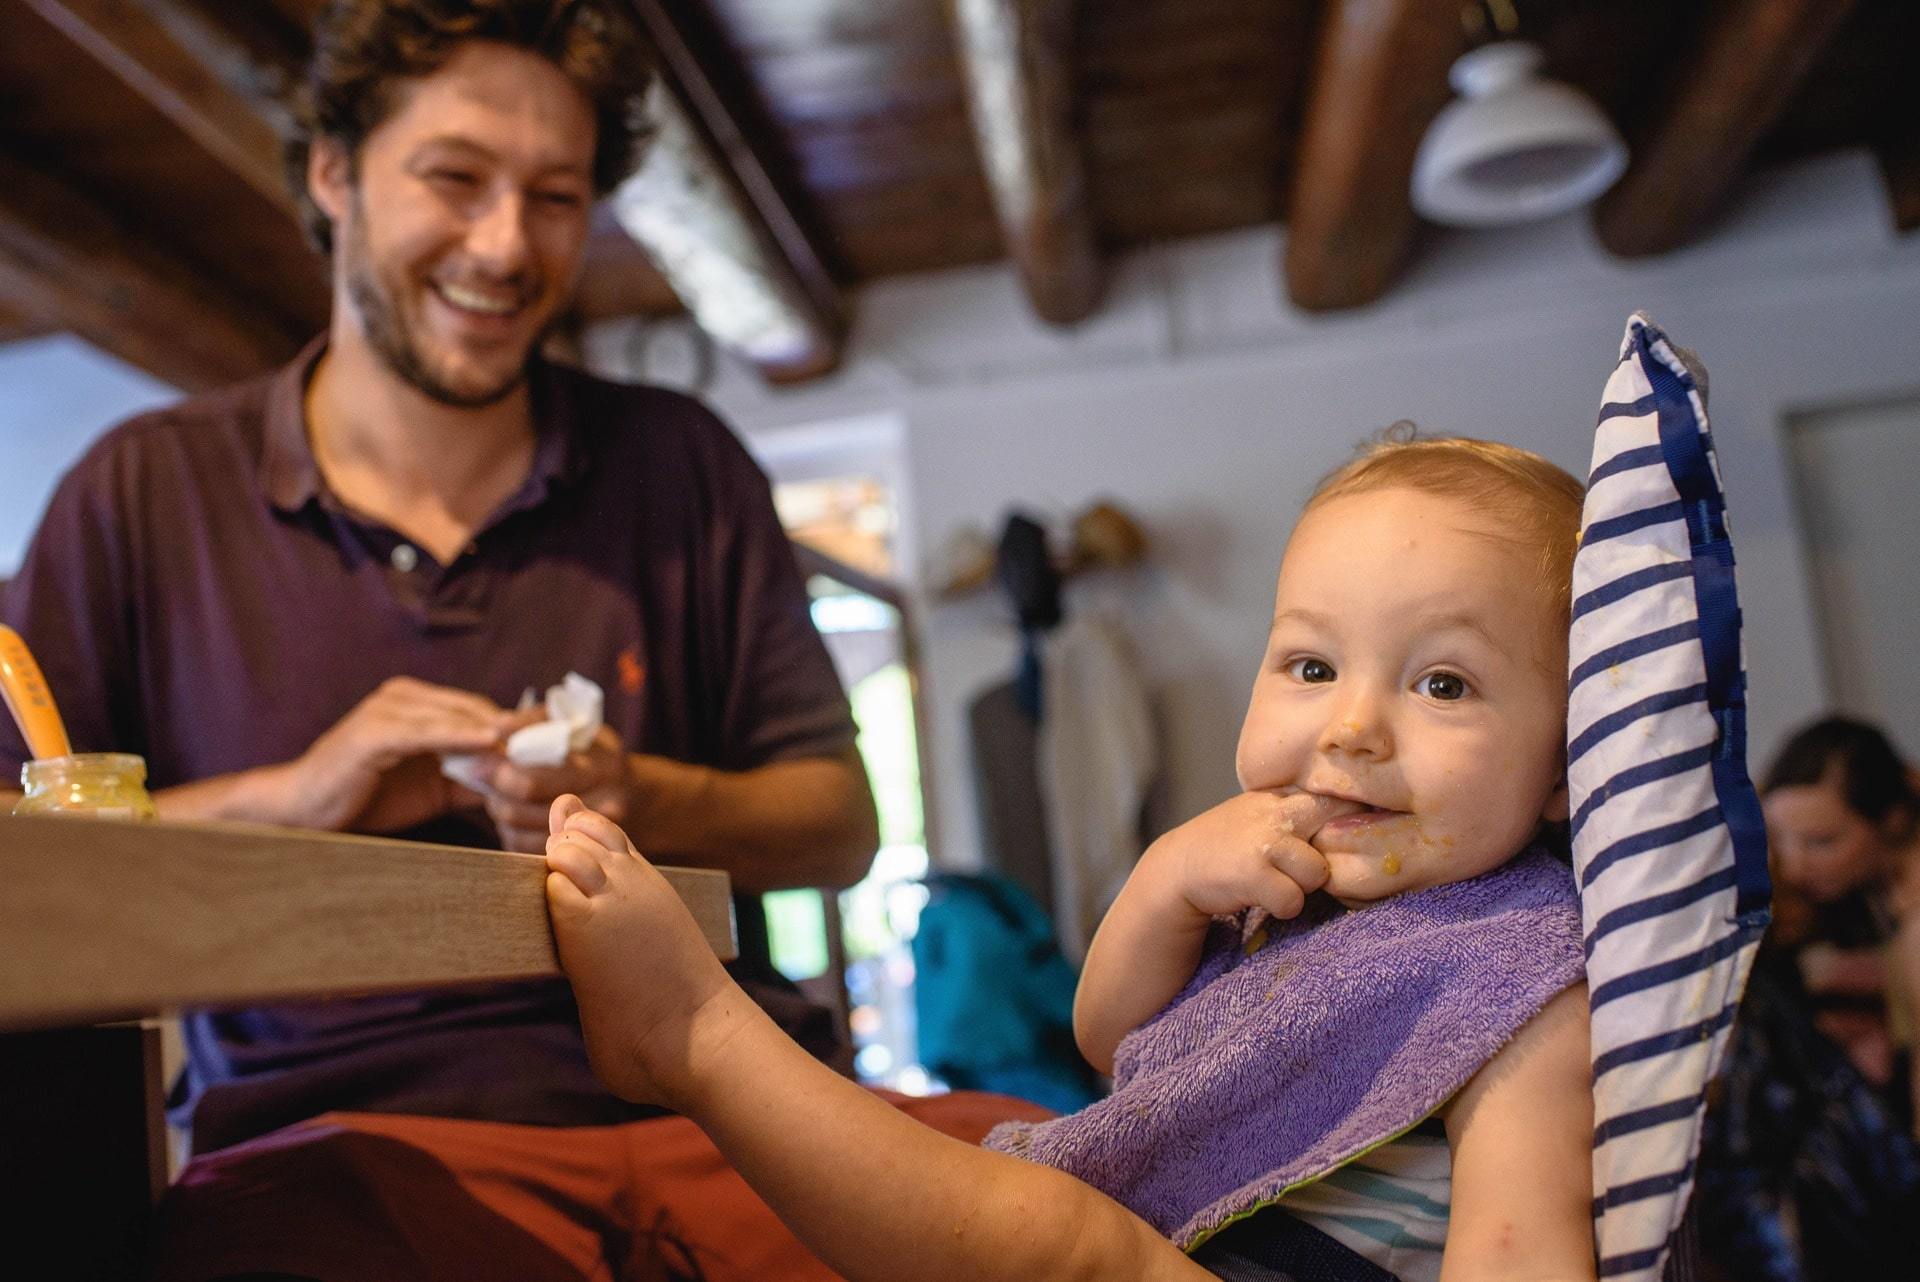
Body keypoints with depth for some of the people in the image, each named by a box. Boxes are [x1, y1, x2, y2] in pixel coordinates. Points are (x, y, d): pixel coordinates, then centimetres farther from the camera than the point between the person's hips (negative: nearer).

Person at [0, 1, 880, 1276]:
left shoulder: (681, 465, 10)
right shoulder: (145, 492, 9)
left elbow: (841, 821, 10)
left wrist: (646, 800, -9)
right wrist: (289, 796, -9)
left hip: (674, 1111, 2)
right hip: (309, 1140, -1)